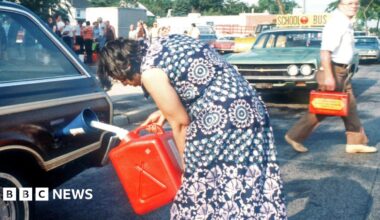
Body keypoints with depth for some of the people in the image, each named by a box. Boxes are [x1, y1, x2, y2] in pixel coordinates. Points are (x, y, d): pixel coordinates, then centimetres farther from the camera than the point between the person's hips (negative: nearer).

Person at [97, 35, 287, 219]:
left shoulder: (150, 72, -11)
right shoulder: (165, 44, 15)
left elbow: (180, 122, -6)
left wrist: (186, 161, 7)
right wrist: (166, 109, 19)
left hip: (221, 121, -9)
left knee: (209, 189, 4)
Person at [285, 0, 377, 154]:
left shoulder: (346, 24, 12)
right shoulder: (336, 24, -19)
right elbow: (325, 51, -27)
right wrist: (328, 76, -31)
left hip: (342, 71, 10)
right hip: (333, 70, -10)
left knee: (349, 106, 11)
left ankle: (356, 142, 18)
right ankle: (294, 136, 10)